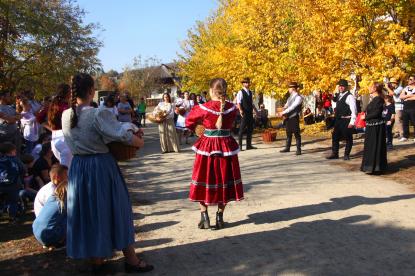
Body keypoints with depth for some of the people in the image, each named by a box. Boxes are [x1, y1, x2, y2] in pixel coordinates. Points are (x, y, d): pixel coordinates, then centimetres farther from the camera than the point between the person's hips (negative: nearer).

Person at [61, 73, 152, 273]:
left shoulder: (66, 115, 1)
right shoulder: (98, 114, -19)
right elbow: (123, 135, -21)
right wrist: (140, 142, -3)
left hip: (77, 167, 6)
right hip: (101, 166, -5)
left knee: (87, 211, 15)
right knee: (115, 210, 6)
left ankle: (95, 258, 26)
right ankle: (130, 260, 18)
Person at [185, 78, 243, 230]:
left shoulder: (204, 108, -13)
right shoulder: (232, 108, -4)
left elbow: (189, 121, 4)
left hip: (207, 148, -2)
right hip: (227, 147, 2)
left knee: (204, 181, 12)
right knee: (224, 181, 14)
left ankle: (205, 217, 15)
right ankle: (220, 218, 20)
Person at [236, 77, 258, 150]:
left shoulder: (250, 92, 16)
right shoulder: (241, 92, -7)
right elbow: (238, 103, -16)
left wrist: (256, 110, 19)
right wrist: (240, 110, -32)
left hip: (250, 113, 7)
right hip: (244, 114, -7)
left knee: (250, 129, 9)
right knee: (242, 129, -4)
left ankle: (249, 145, 16)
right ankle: (240, 145, 2)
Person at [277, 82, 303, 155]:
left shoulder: (298, 97, -12)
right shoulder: (290, 97, 15)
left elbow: (292, 107, -20)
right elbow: (286, 106, 14)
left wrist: (283, 113, -22)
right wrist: (282, 113, -6)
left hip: (294, 118, -8)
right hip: (288, 118, 8)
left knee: (296, 134, -3)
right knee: (288, 133, 15)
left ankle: (298, 149, 1)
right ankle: (287, 148, 24)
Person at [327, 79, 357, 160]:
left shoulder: (349, 97, -13)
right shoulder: (338, 95, 12)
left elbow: (354, 110, -17)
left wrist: (352, 122, -21)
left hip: (346, 120, -8)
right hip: (338, 120, 8)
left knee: (348, 138, 4)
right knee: (335, 136, 10)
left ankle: (346, 155, 14)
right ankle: (334, 154, 18)